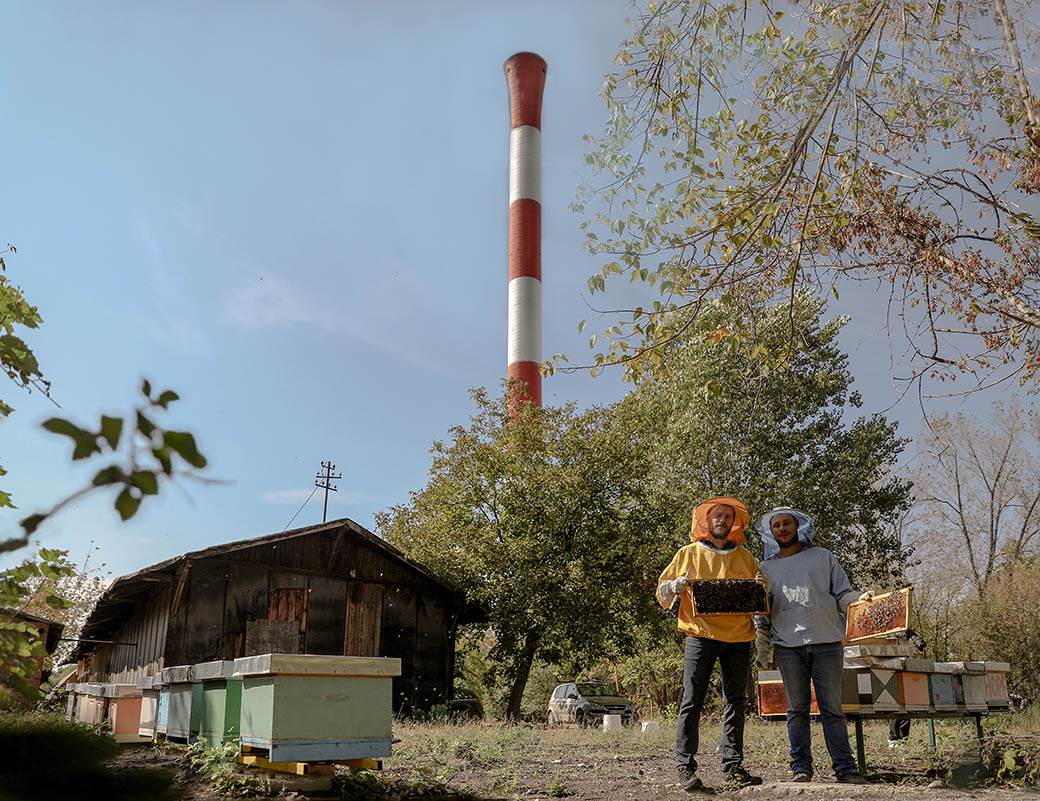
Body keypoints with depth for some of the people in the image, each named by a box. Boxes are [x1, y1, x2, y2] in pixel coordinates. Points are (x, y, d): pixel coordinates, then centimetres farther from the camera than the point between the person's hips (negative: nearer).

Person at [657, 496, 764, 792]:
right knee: (692, 702, -6)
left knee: (735, 702, 6)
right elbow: (662, 592, 7)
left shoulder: (745, 556, 13)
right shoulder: (688, 554, 7)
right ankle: (685, 767, -3)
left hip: (738, 637, 3)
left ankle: (733, 766, 12)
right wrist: (676, 585, -14)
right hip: (700, 636, -3)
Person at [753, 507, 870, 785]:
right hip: (788, 647, 1)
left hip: (826, 643, -1)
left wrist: (860, 598, -12)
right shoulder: (767, 568, 15)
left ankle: (845, 768, 3)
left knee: (832, 708, -1)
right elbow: (761, 612, 15)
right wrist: (761, 645, 7)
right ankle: (801, 767, 11)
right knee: (797, 709, 4)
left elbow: (842, 593, 9)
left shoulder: (823, 557, 12)